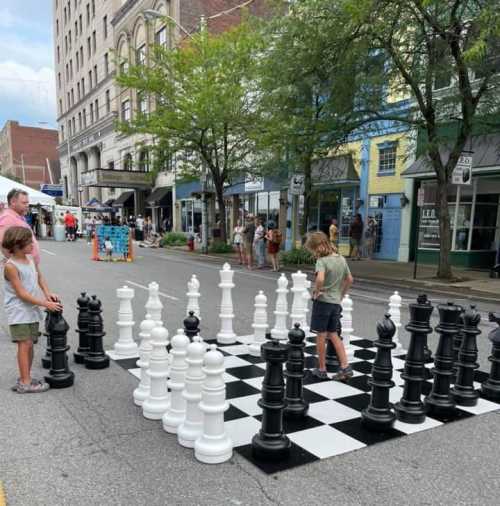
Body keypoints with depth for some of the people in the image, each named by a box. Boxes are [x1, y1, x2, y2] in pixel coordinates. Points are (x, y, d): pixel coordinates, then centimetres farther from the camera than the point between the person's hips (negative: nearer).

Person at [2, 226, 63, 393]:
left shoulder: (31, 258, 5)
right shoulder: (11, 266, -17)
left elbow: (39, 277, 17)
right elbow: (22, 294, -19)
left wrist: (48, 293, -1)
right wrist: (46, 304, -20)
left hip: (32, 310, 7)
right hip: (19, 312, -7)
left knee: (30, 344, 11)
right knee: (25, 344, -7)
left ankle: (25, 378, 22)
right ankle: (25, 383, -1)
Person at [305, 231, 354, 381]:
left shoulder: (322, 261, -16)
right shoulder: (341, 259, 6)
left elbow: (320, 279, -34)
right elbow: (349, 280, 15)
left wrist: (316, 291, -17)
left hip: (322, 301, -6)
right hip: (336, 302, 7)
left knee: (321, 335, 6)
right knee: (333, 334, 17)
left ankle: (322, 369, 17)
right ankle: (345, 367, 11)